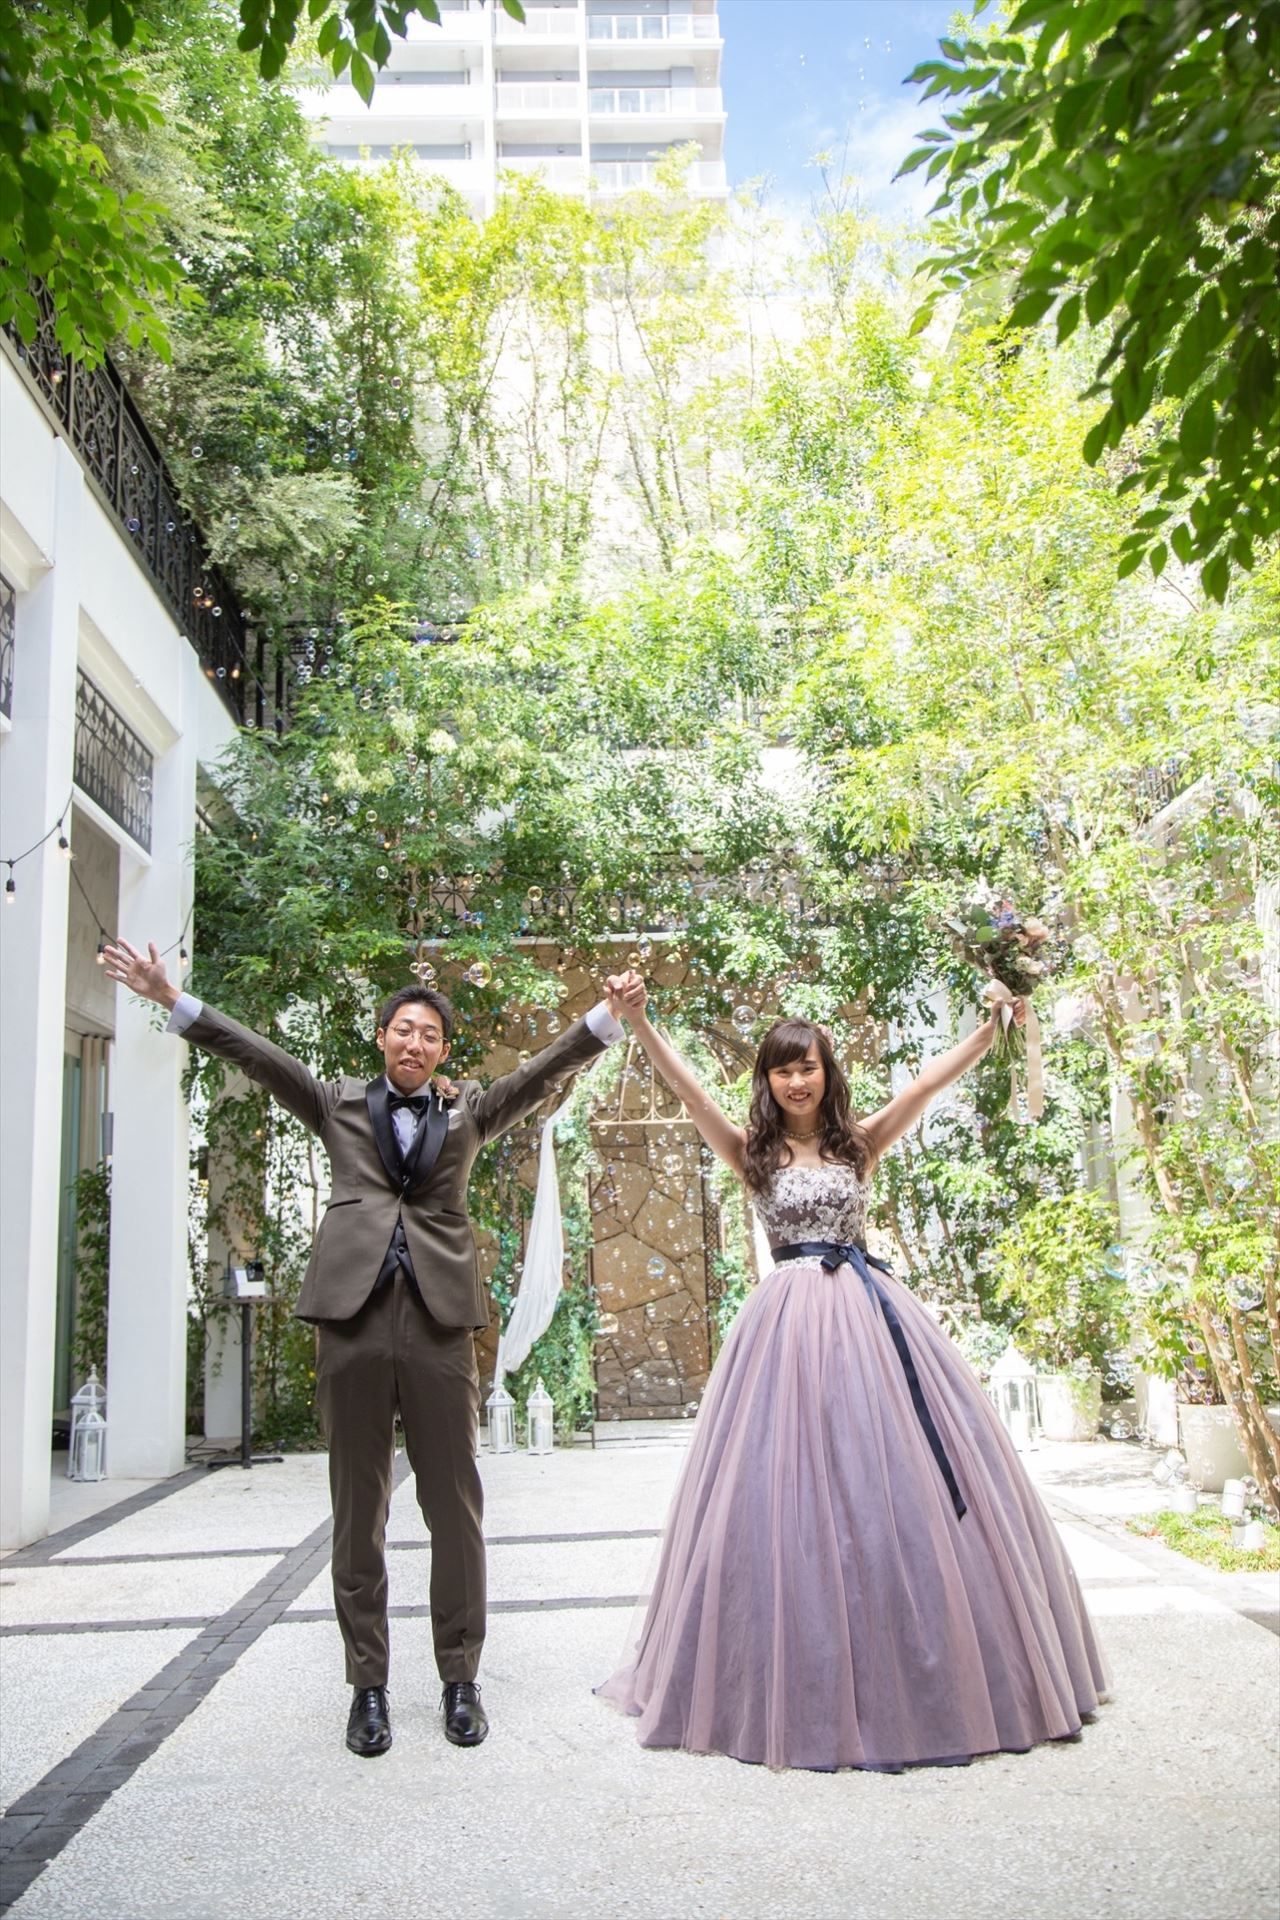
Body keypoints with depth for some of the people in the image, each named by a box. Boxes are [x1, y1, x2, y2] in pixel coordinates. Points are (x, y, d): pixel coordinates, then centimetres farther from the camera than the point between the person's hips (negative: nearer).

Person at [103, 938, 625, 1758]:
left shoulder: (468, 1112, 16)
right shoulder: (339, 1103, 16)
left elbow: (545, 1070, 7)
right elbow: (257, 1054, 10)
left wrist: (609, 1014, -7)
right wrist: (171, 998, 2)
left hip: (441, 1320, 0)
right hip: (353, 1316, 0)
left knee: (456, 1508, 4)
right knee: (358, 1512, 7)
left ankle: (460, 1679, 17)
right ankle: (369, 1684, 18)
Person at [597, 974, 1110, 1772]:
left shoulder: (859, 1142, 10)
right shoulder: (752, 1152, 7)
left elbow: (930, 1081, -1)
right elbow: (687, 1087, -5)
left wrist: (999, 1023, -13)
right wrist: (639, 1023, -18)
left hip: (872, 1312, 2)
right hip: (793, 1317, -2)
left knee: (901, 1481, 4)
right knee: (796, 1495, -2)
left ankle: (934, 1676, 19)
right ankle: (806, 1687, 11)